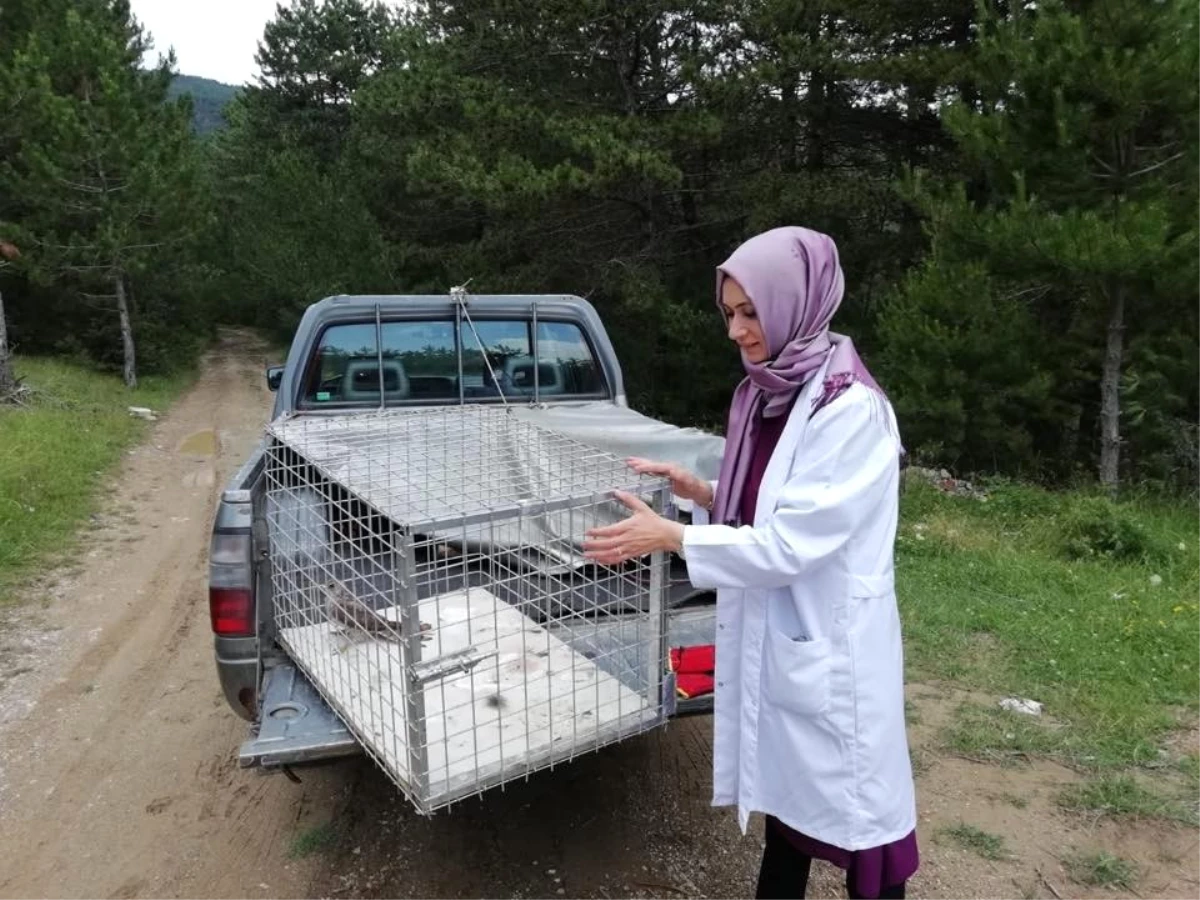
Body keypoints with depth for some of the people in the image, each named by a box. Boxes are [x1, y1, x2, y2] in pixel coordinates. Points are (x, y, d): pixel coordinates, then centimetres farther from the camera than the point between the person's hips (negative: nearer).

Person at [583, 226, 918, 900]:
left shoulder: (850, 409, -20)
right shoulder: (764, 395, 4)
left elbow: (791, 543, -23)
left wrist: (669, 536, -20)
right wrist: (700, 492, -2)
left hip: (829, 647, -8)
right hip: (770, 637, 8)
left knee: (852, 814, 11)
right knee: (784, 798, 23)